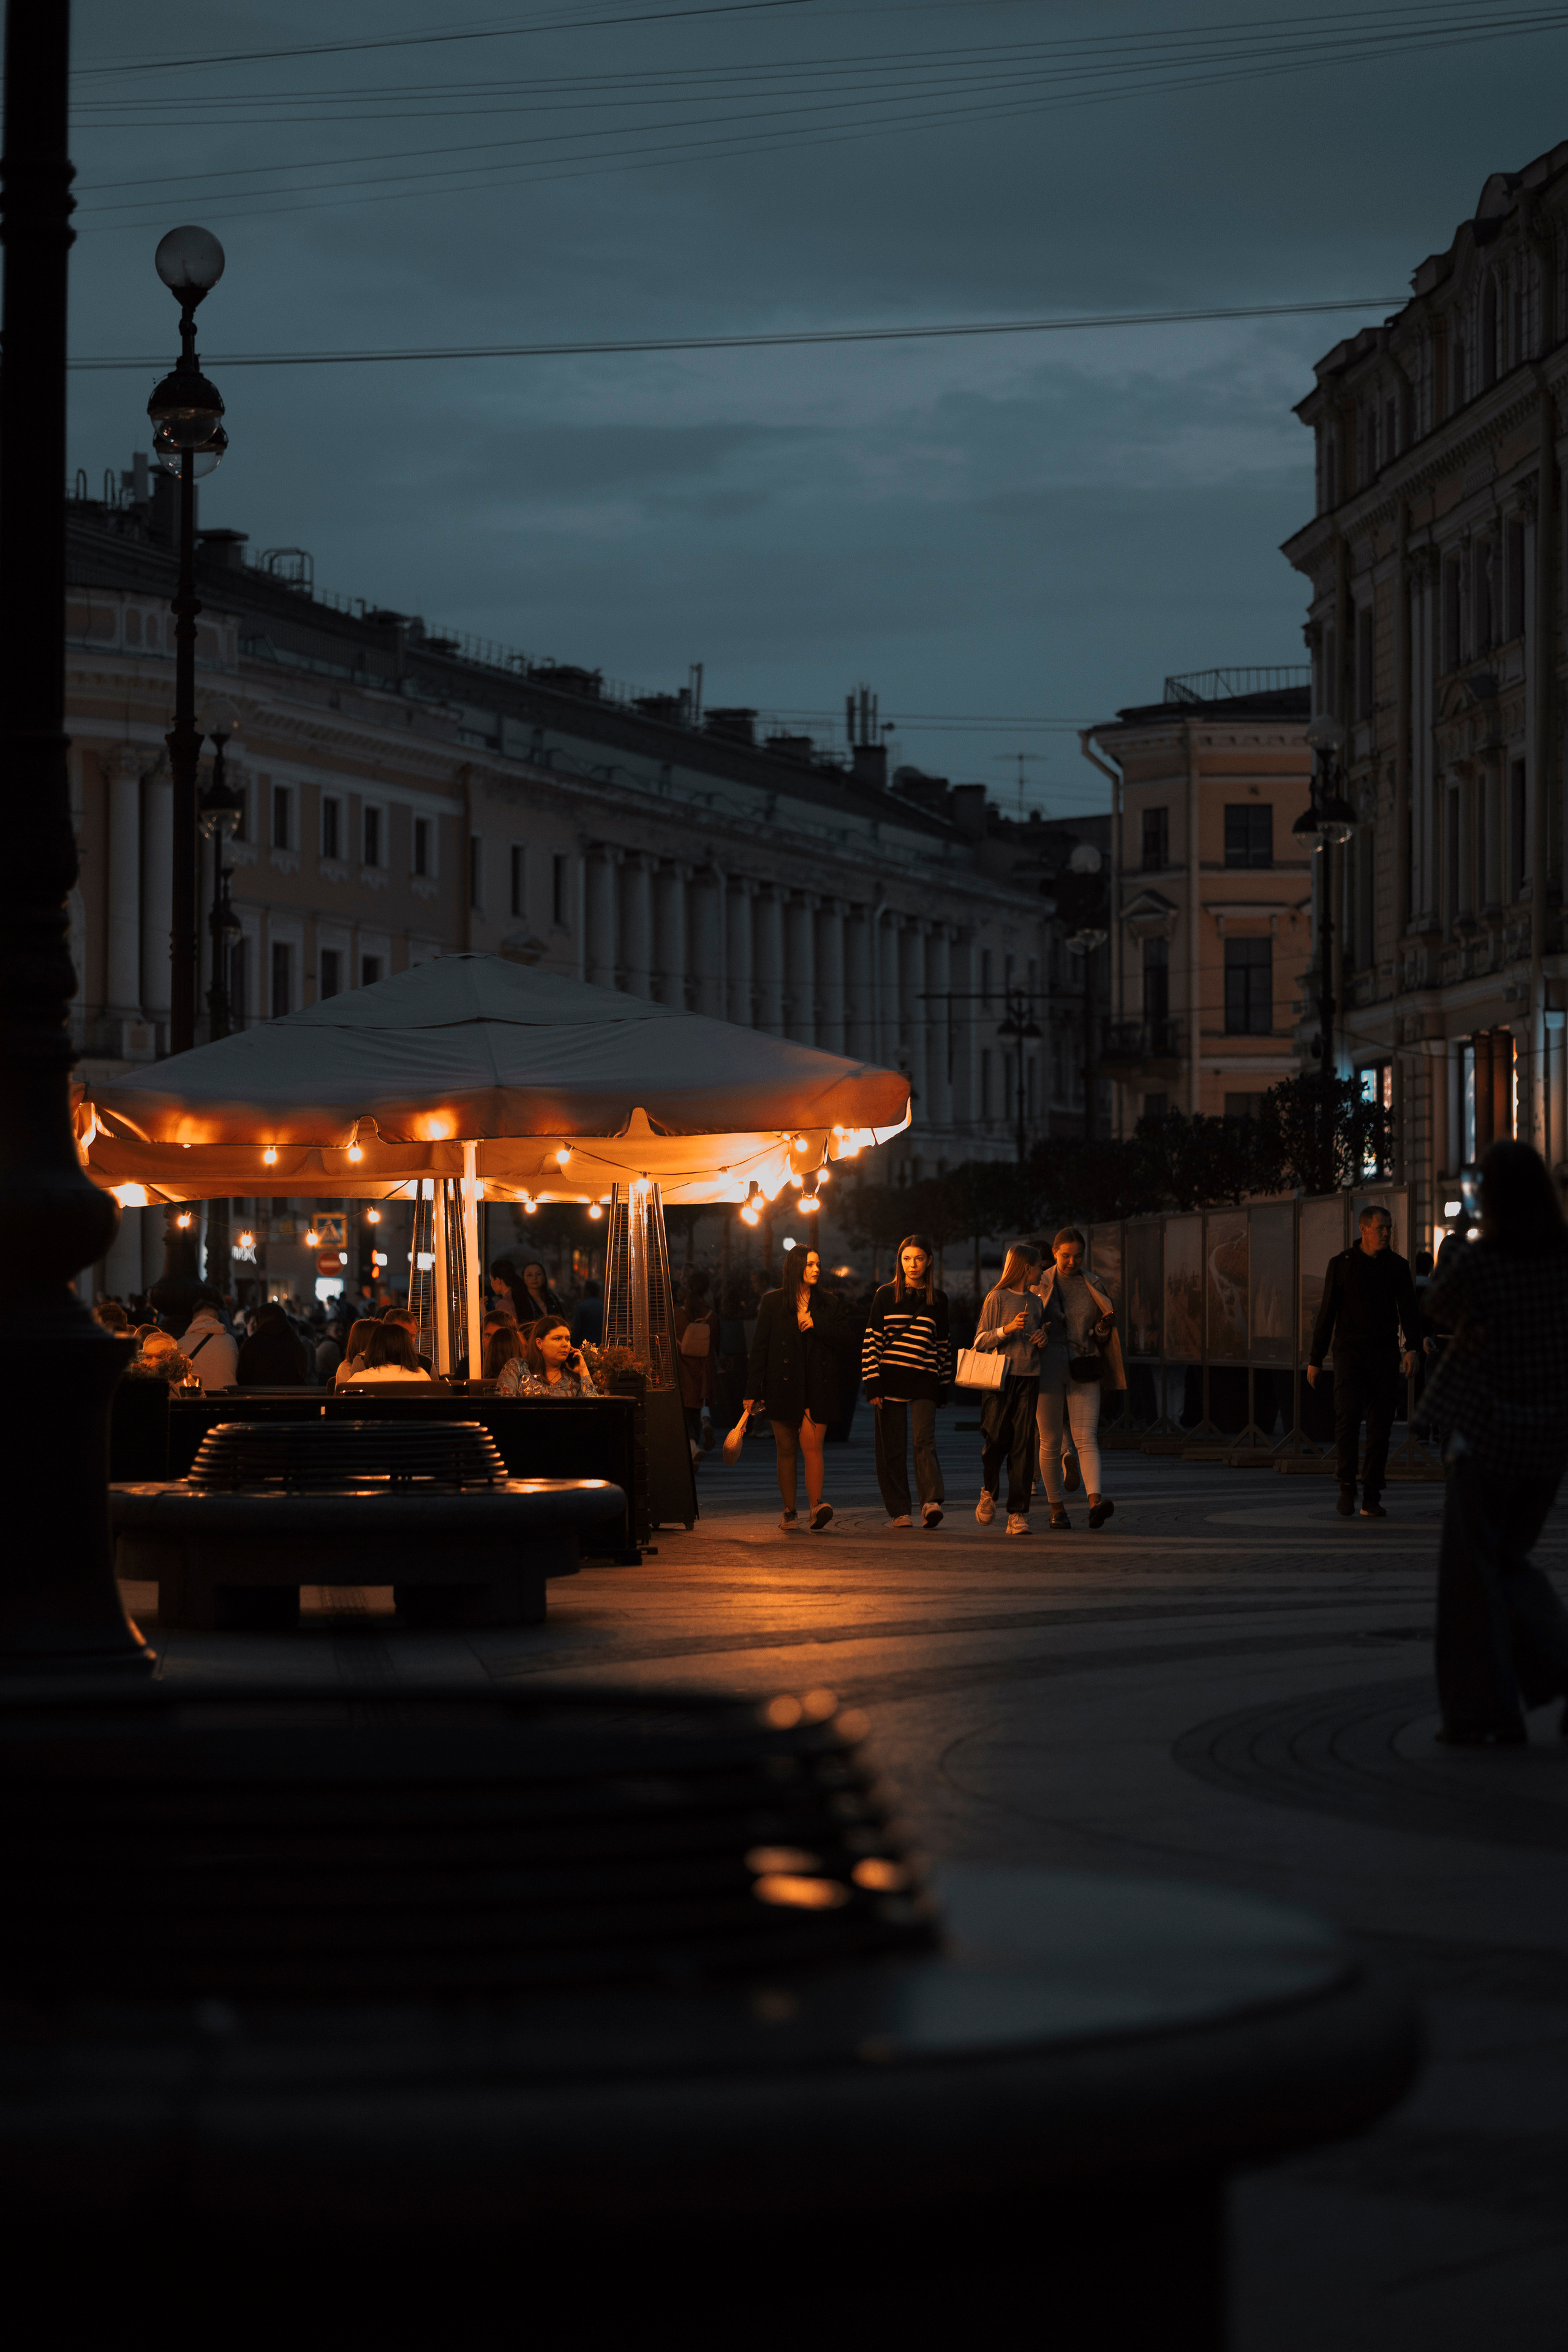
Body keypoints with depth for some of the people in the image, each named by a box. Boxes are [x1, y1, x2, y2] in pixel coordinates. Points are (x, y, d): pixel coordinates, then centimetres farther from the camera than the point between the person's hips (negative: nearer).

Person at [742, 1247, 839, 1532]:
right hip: (784, 1385, 0)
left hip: (817, 1385, 0)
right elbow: (760, 1347, 2)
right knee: (786, 1449, 3)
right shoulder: (773, 1302, 5)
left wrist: (816, 1326, -9)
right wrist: (752, 1391, -2)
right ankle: (789, 1512, 10)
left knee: (812, 1445, -13)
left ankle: (816, 1508, -22)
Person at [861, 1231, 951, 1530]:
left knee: (924, 1440, -15)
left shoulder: (938, 1300, 11)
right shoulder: (886, 1295, 5)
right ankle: (898, 1511, 6)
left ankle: (932, 1502, -27)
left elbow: (943, 1345, 16)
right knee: (893, 1447, 1)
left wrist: (944, 1387, 13)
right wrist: (873, 1383, -5)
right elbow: (871, 1340, 3)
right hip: (891, 1379, 0)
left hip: (924, 1381, 0)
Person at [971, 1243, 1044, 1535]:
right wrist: (1007, 1329, -17)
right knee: (995, 1438, -6)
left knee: (1023, 1443, -4)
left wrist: (1042, 1340, 5)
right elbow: (980, 1341, -2)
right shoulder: (997, 1298, 0)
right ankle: (988, 1492, 24)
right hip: (1001, 1376, -4)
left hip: (1029, 1377, 4)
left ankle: (1018, 1513, -4)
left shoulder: (1036, 1302, 16)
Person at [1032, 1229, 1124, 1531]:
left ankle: (1095, 1501, -27)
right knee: (1051, 1442, 4)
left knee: (1086, 1438, -13)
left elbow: (1101, 1337, 15)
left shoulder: (1093, 1286, 10)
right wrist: (1036, 1337, -14)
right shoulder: (1040, 1285, 4)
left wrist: (1105, 1327, -8)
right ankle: (1057, 1507, 13)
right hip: (1048, 1370, -1)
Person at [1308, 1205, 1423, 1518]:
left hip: (1384, 1355, 2)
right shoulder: (1342, 1264, 4)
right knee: (1347, 1418, -18)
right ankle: (1347, 1487, -2)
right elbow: (1327, 1314, 7)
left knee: (1380, 1427, 0)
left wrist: (1412, 1348, -14)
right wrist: (1315, 1359, 4)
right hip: (1350, 1351, -2)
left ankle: (1371, 1500, 6)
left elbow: (1408, 1310, 4)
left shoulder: (1397, 1267, 9)